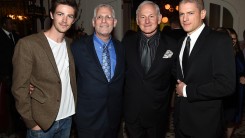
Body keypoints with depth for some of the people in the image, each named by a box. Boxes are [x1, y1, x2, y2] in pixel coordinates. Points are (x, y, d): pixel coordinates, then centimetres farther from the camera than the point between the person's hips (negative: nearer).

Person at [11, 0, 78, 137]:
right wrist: (32, 121, -11)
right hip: (41, 121, -5)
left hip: (68, 118, 5)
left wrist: (75, 105, 0)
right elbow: (20, 88, -12)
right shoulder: (27, 44, -14)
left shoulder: (71, 44, 3)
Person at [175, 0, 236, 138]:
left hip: (205, 123, -6)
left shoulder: (220, 40, -14)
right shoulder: (181, 42, 8)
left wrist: (187, 90, -17)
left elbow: (226, 85, -23)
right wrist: (178, 88, 2)